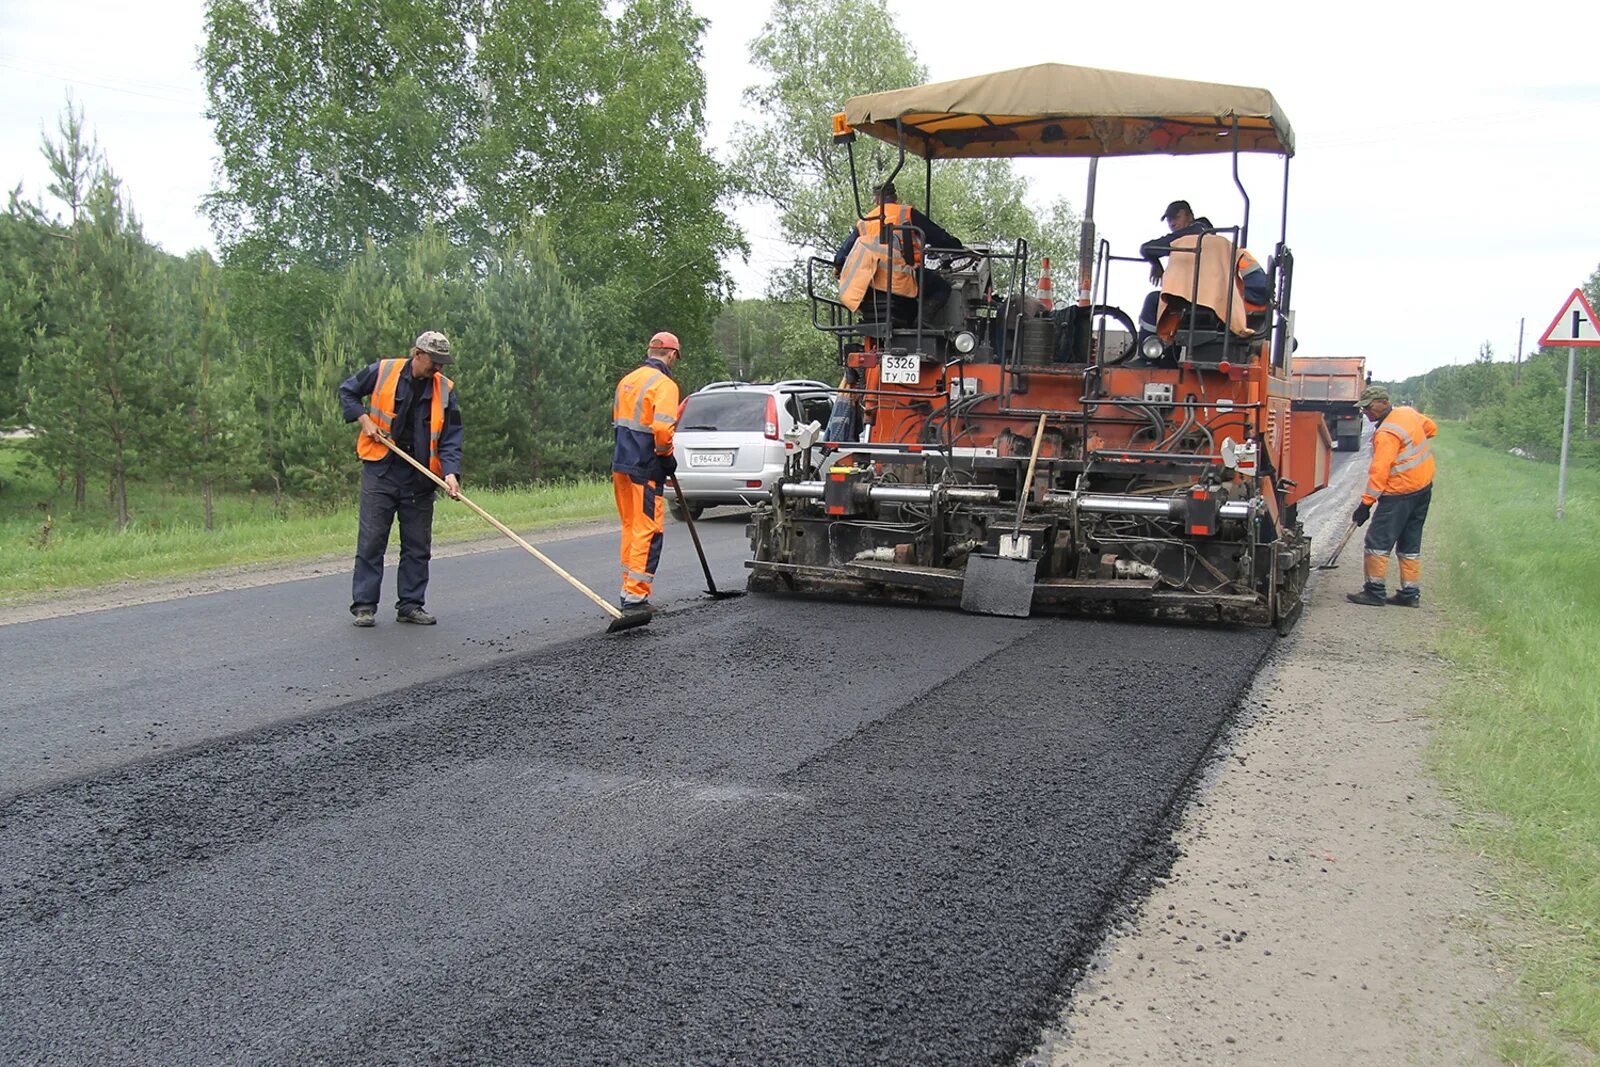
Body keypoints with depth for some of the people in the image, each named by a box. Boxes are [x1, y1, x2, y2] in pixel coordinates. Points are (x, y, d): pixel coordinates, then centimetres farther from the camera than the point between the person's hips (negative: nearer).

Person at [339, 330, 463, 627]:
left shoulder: (445, 390, 1)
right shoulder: (382, 372, -4)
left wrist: (450, 472, -17)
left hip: (420, 478, 3)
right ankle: (364, 605, 5)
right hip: (380, 471, -3)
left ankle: (411, 604, 17)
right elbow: (347, 391, 11)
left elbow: (451, 437, -2)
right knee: (371, 540, -1)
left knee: (418, 544, 6)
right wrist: (363, 419, -5)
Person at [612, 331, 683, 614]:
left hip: (621, 465, 8)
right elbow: (662, 428, -24)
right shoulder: (664, 384, -13)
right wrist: (667, 456, -8)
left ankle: (629, 588, 23)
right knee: (647, 531, -4)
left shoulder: (627, 380, 13)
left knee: (630, 527, 17)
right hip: (645, 469, -8)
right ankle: (635, 596, -6)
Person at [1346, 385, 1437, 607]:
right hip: (1424, 487, 9)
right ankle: (1410, 594, 17)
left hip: (1400, 493, -9)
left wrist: (1366, 504, -23)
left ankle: (1374, 591, -1)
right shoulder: (1408, 413, 6)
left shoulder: (1386, 433, -21)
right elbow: (1430, 428, 26)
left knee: (1378, 541, -3)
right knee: (1410, 544, 14)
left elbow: (1379, 471, -24)